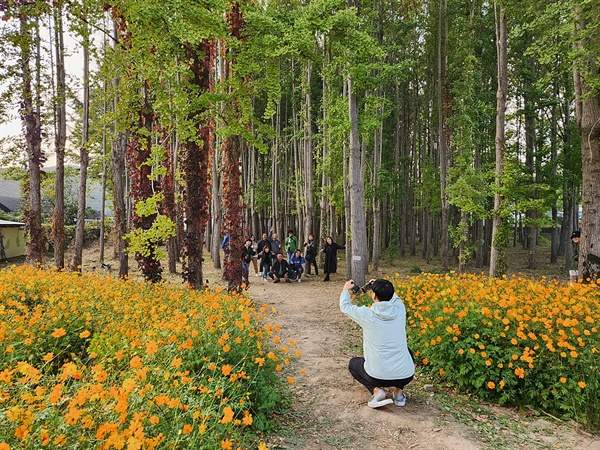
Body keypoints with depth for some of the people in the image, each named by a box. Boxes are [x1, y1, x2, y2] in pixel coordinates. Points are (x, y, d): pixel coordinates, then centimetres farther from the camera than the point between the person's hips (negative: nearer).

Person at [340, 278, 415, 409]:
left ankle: (376, 389, 3)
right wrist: (382, 287, 35)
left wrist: (346, 290, 27)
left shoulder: (367, 315, -12)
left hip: (379, 377, -3)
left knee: (353, 363, 28)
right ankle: (399, 392, 20)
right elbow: (394, 297, 22)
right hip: (406, 376, 3)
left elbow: (345, 306, 8)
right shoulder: (400, 310, -4)